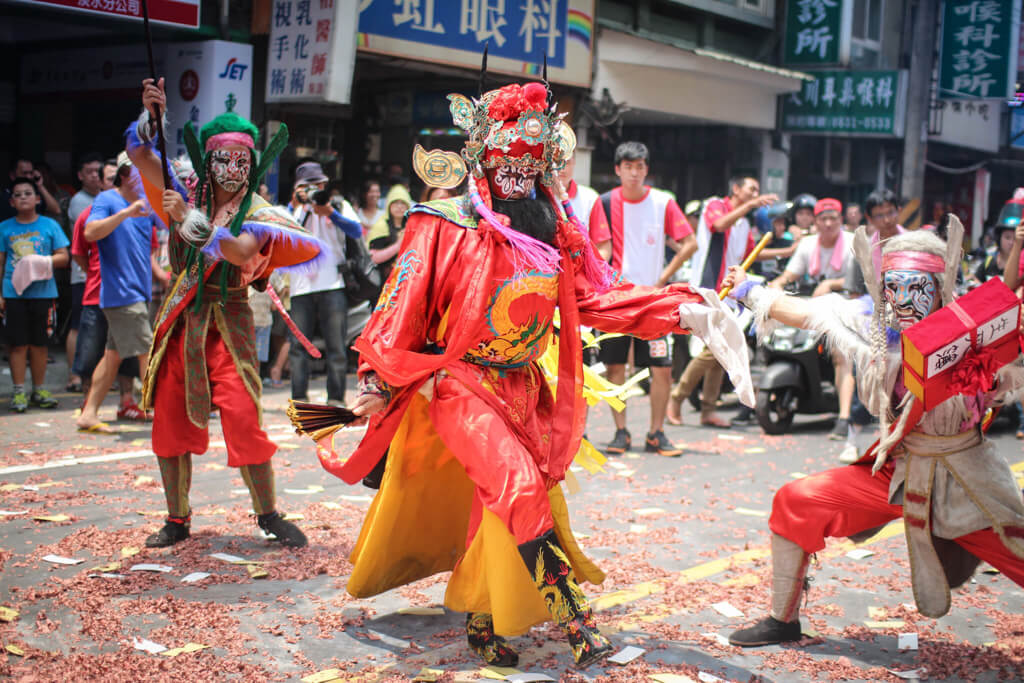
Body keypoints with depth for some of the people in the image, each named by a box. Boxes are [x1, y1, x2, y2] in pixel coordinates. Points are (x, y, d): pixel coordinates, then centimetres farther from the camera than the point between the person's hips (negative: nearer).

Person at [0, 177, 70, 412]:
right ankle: (19, 392, 6)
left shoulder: (49, 225, 5)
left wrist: (42, 261, -15)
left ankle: (39, 390, 16)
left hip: (42, 292, 0)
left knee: (39, 343, 7)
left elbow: (63, 258, 3)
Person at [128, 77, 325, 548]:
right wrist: (150, 113, -17)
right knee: (169, 418, 4)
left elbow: (240, 250, -23)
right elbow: (140, 153, 0)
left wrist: (188, 218, -26)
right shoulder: (189, 189, 6)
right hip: (181, 316, 3)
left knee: (243, 419, -11)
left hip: (227, 320, -3)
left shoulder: (257, 212, -3)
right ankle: (177, 519, 18)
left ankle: (268, 514, 5)